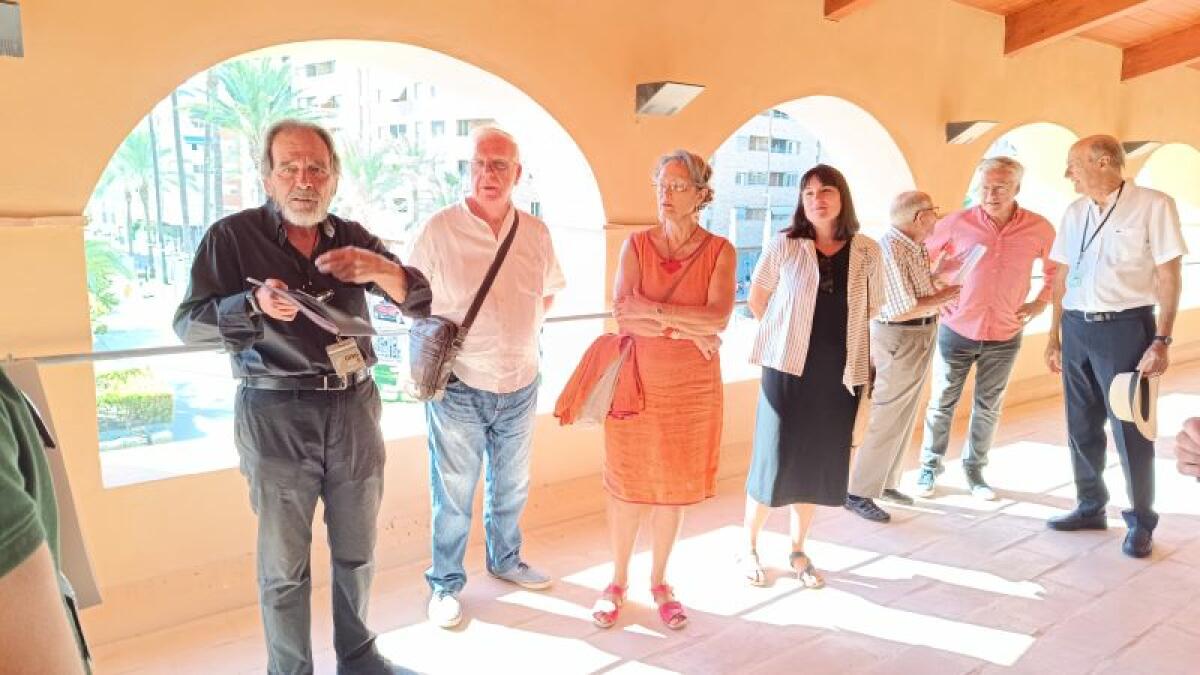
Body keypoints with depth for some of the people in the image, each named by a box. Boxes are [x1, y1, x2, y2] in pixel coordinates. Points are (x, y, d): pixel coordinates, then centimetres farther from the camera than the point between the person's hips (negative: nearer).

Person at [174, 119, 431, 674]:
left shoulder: (353, 238, 7)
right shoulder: (232, 237, -3)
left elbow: (424, 303, 2)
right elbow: (187, 324, -5)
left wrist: (380, 269, -20)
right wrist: (255, 305, -24)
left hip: (355, 408, 4)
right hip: (276, 415, -3)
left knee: (357, 552, 15)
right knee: (284, 565, 6)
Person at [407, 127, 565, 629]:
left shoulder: (536, 232, 0)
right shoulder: (440, 229, -12)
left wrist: (525, 330, 6)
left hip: (521, 385, 4)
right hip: (458, 387, -4)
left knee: (511, 487, 21)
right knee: (453, 495, 8)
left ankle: (505, 560, 44)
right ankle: (445, 584, 27)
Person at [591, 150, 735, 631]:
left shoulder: (719, 250, -2)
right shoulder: (636, 245, -1)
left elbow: (718, 318, -17)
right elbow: (623, 316, -12)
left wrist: (652, 310, -18)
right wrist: (688, 328, -17)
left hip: (692, 388, 0)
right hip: (638, 382, 0)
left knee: (673, 488, 11)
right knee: (628, 486, 8)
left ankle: (659, 582, 30)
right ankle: (617, 582, 27)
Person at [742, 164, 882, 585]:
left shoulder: (867, 253, 2)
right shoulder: (784, 246, -3)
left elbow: (870, 310, 12)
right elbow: (756, 300, 6)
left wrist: (838, 337, 9)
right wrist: (784, 337, 8)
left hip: (840, 374, 3)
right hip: (788, 369, -2)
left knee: (818, 463, 11)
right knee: (774, 459, 2)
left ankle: (798, 550, 28)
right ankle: (749, 549, 20)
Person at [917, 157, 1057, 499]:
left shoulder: (1039, 230, -4)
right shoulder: (957, 223, -10)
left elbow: (1058, 268, 13)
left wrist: (1040, 303, 3)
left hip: (1004, 337, 2)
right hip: (956, 331, -2)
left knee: (988, 408, 13)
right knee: (942, 403, 7)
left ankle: (974, 470, 29)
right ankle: (930, 467, 23)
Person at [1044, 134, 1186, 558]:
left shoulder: (1153, 206, -6)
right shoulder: (1075, 212, 10)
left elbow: (1168, 276, -8)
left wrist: (1161, 340, -13)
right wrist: (1055, 335, 14)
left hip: (1125, 327, -5)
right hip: (1076, 329, 6)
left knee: (1130, 430, 2)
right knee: (1082, 427, 13)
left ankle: (1141, 522, 17)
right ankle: (1091, 507, 28)